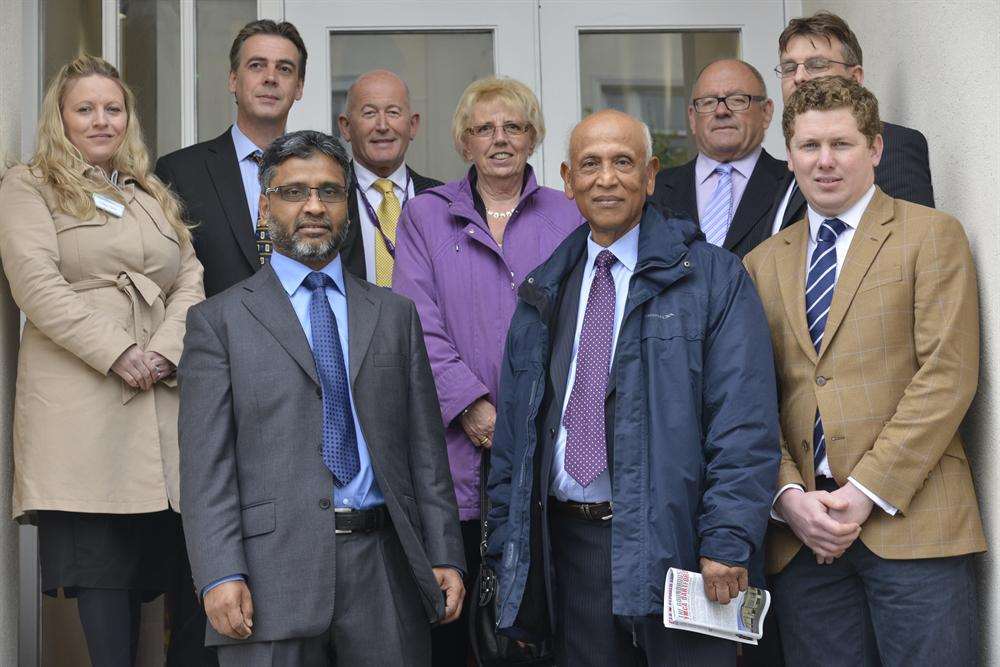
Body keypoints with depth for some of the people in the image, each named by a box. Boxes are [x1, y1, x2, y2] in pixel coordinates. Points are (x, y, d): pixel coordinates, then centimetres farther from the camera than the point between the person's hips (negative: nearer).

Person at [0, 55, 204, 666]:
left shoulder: (156, 197, 24)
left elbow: (191, 283, 15)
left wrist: (165, 351, -5)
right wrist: (117, 355, -13)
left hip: (161, 399, 4)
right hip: (79, 403, -4)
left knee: (148, 561, 0)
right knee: (100, 561, -9)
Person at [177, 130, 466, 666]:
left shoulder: (395, 315, 16)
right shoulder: (219, 321, 6)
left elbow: (424, 449, 12)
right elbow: (206, 465, -2)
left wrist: (444, 558, 4)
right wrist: (221, 576, -12)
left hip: (384, 571, 3)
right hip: (273, 576, -2)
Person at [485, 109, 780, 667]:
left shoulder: (714, 278, -1)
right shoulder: (543, 294, 14)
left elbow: (746, 425, -8)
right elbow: (513, 431, 16)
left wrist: (728, 542, -17)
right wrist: (507, 554, 10)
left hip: (673, 541, -4)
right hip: (570, 545, 4)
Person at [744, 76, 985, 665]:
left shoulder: (931, 235, 3)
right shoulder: (763, 263, 16)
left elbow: (948, 374, -6)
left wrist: (865, 492, -12)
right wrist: (789, 496, -5)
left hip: (910, 518, -3)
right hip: (802, 532, 3)